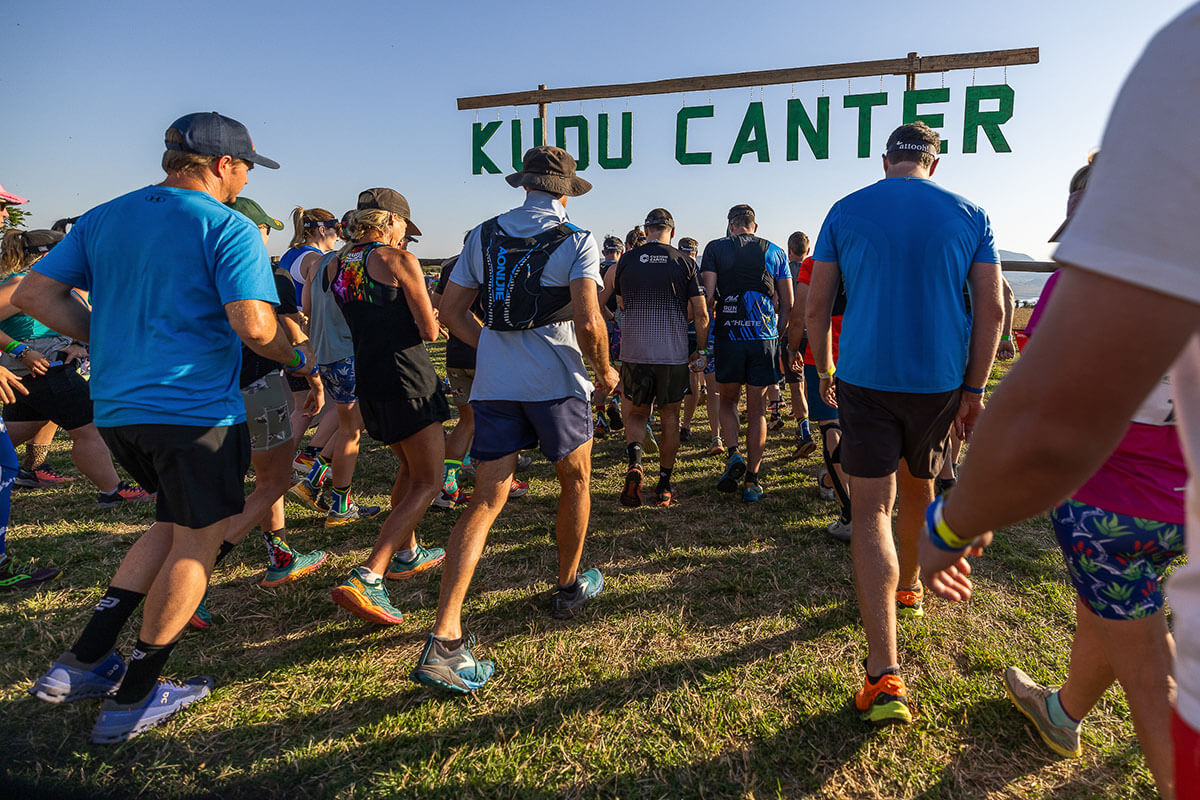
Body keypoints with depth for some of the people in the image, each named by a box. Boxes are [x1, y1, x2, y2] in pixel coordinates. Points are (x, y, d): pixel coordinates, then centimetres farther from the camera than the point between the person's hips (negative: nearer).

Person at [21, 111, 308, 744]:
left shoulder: (103, 217, 12)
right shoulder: (228, 227, -10)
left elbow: (34, 295, 10)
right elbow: (254, 327, -21)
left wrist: (112, 341, 15)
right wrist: (297, 359, -3)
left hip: (114, 405, 8)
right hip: (194, 409, -8)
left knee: (174, 525, 23)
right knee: (196, 542, 7)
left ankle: (83, 662, 24)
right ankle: (133, 698, 17)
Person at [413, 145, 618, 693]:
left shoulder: (483, 236, 11)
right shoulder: (576, 241, -2)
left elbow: (451, 310, 9)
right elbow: (588, 323, -14)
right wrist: (604, 371, 3)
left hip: (494, 382, 4)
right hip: (557, 380, -3)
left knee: (485, 503, 2)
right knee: (575, 482, 20)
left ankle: (443, 638, -6)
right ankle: (569, 587, 36)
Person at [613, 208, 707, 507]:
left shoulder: (627, 260, 3)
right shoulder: (684, 262, -1)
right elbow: (700, 313, -2)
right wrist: (702, 350, 9)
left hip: (634, 351, 1)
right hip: (673, 353, -1)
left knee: (637, 413, 16)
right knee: (670, 416, 12)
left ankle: (634, 463, -11)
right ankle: (664, 487, 17)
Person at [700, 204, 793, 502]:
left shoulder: (715, 248, 3)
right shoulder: (775, 252, 9)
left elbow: (708, 296, -6)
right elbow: (787, 304, 8)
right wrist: (783, 338, 21)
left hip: (728, 336, -1)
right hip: (765, 338, 1)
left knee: (728, 401, 18)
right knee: (757, 410, 8)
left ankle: (733, 455, -3)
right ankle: (752, 480, 10)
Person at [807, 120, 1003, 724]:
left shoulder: (846, 211, 1)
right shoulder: (970, 215, 5)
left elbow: (817, 306, 1)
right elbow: (991, 309, 1)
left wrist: (824, 370, 12)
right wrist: (975, 389, 5)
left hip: (865, 378, -2)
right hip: (941, 381, 3)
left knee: (872, 511, -4)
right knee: (918, 489, 25)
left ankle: (885, 677, -11)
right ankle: (908, 588, 48)